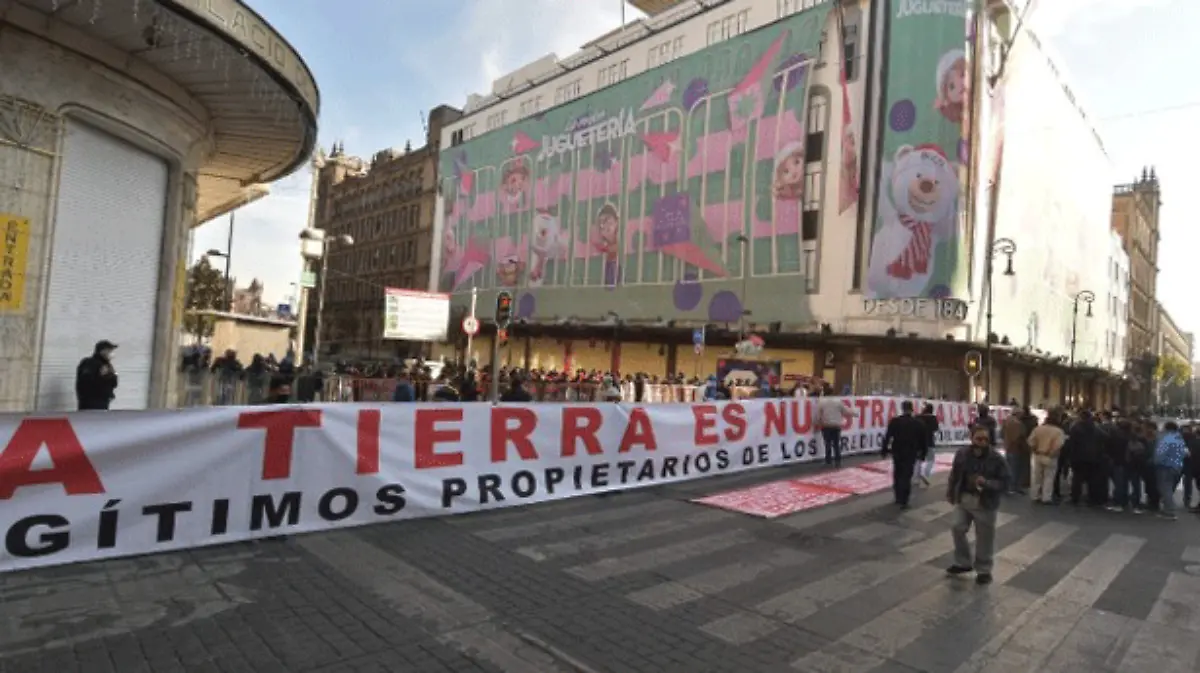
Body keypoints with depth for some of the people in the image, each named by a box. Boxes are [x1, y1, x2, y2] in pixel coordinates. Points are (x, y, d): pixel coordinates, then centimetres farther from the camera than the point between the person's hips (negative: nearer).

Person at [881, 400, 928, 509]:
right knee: (906, 476, 0)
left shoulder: (894, 421, -5)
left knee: (897, 475, 16)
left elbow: (887, 437, -6)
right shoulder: (918, 423, -2)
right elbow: (924, 440, 3)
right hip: (911, 453, -1)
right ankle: (903, 501, -6)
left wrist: (884, 450, 2)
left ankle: (898, 497, 25)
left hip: (897, 452, 1)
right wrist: (923, 453, 12)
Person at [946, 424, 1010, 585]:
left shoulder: (997, 459, -15)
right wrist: (950, 493, 14)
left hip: (985, 503, -3)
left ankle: (983, 570, 24)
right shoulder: (962, 454, -5)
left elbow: (1004, 483, -12)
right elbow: (954, 475, 8)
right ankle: (963, 563, 27)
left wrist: (987, 483, -29)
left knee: (984, 538, 6)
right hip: (963, 499, 4)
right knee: (957, 529, 7)